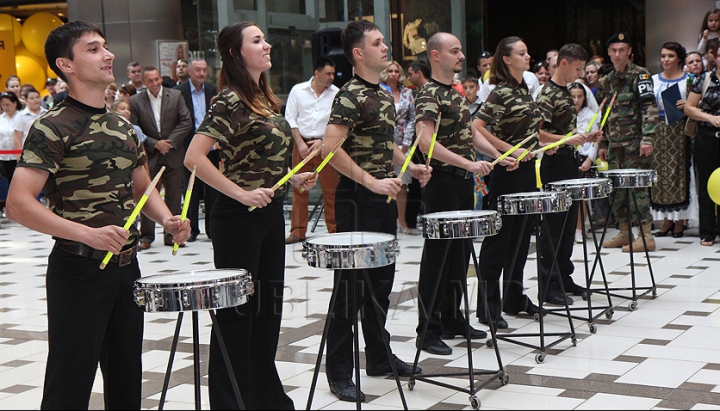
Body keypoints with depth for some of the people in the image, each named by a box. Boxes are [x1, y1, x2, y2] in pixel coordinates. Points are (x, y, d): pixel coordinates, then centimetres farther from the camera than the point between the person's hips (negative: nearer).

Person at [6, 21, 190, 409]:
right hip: (78, 269, -7)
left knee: (126, 378, 16)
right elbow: (18, 204, -21)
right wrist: (89, 234, -30)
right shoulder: (52, 128, -13)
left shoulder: (122, 126, 11)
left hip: (126, 265, 7)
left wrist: (168, 220, 1)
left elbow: (142, 188, 22)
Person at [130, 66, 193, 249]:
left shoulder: (176, 96, 1)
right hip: (149, 156, -1)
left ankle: (171, 234, 15)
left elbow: (186, 122, -1)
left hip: (173, 155, 1)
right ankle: (146, 236, 7)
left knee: (174, 196, 5)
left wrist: (171, 141, -11)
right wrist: (155, 144, -12)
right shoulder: (135, 101, -2)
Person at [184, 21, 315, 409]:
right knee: (238, 309, 1)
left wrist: (293, 179, 7)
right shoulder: (230, 101, -15)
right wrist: (241, 194, -24)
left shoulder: (264, 98, 11)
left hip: (270, 213, 9)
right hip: (240, 217, -9)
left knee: (269, 305, 16)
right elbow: (193, 157, -24)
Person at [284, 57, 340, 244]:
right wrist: (300, 143, -6)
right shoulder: (298, 90, 4)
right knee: (299, 188, 4)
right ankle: (298, 231, 11)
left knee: (331, 189, -1)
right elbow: (290, 118, 3)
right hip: (302, 143, 1)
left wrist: (323, 141, -10)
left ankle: (334, 230, 8)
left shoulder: (337, 94, 2)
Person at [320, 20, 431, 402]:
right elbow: (331, 148, -24)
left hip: (384, 198, 9)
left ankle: (379, 356, 30)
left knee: (382, 280, 16)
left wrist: (410, 167, 10)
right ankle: (339, 373, 6)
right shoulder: (350, 95, -14)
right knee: (351, 284, -3)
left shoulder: (384, 95, 13)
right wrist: (371, 181, -24)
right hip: (357, 199, -9)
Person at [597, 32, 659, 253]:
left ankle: (646, 235, -3)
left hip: (635, 143, -7)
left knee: (637, 186, -8)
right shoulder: (606, 82, 16)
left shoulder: (639, 75, -4)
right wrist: (603, 143, 17)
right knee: (617, 188, 8)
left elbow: (650, 109, -12)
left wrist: (647, 139, -21)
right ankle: (624, 233, 17)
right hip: (615, 144, 7)